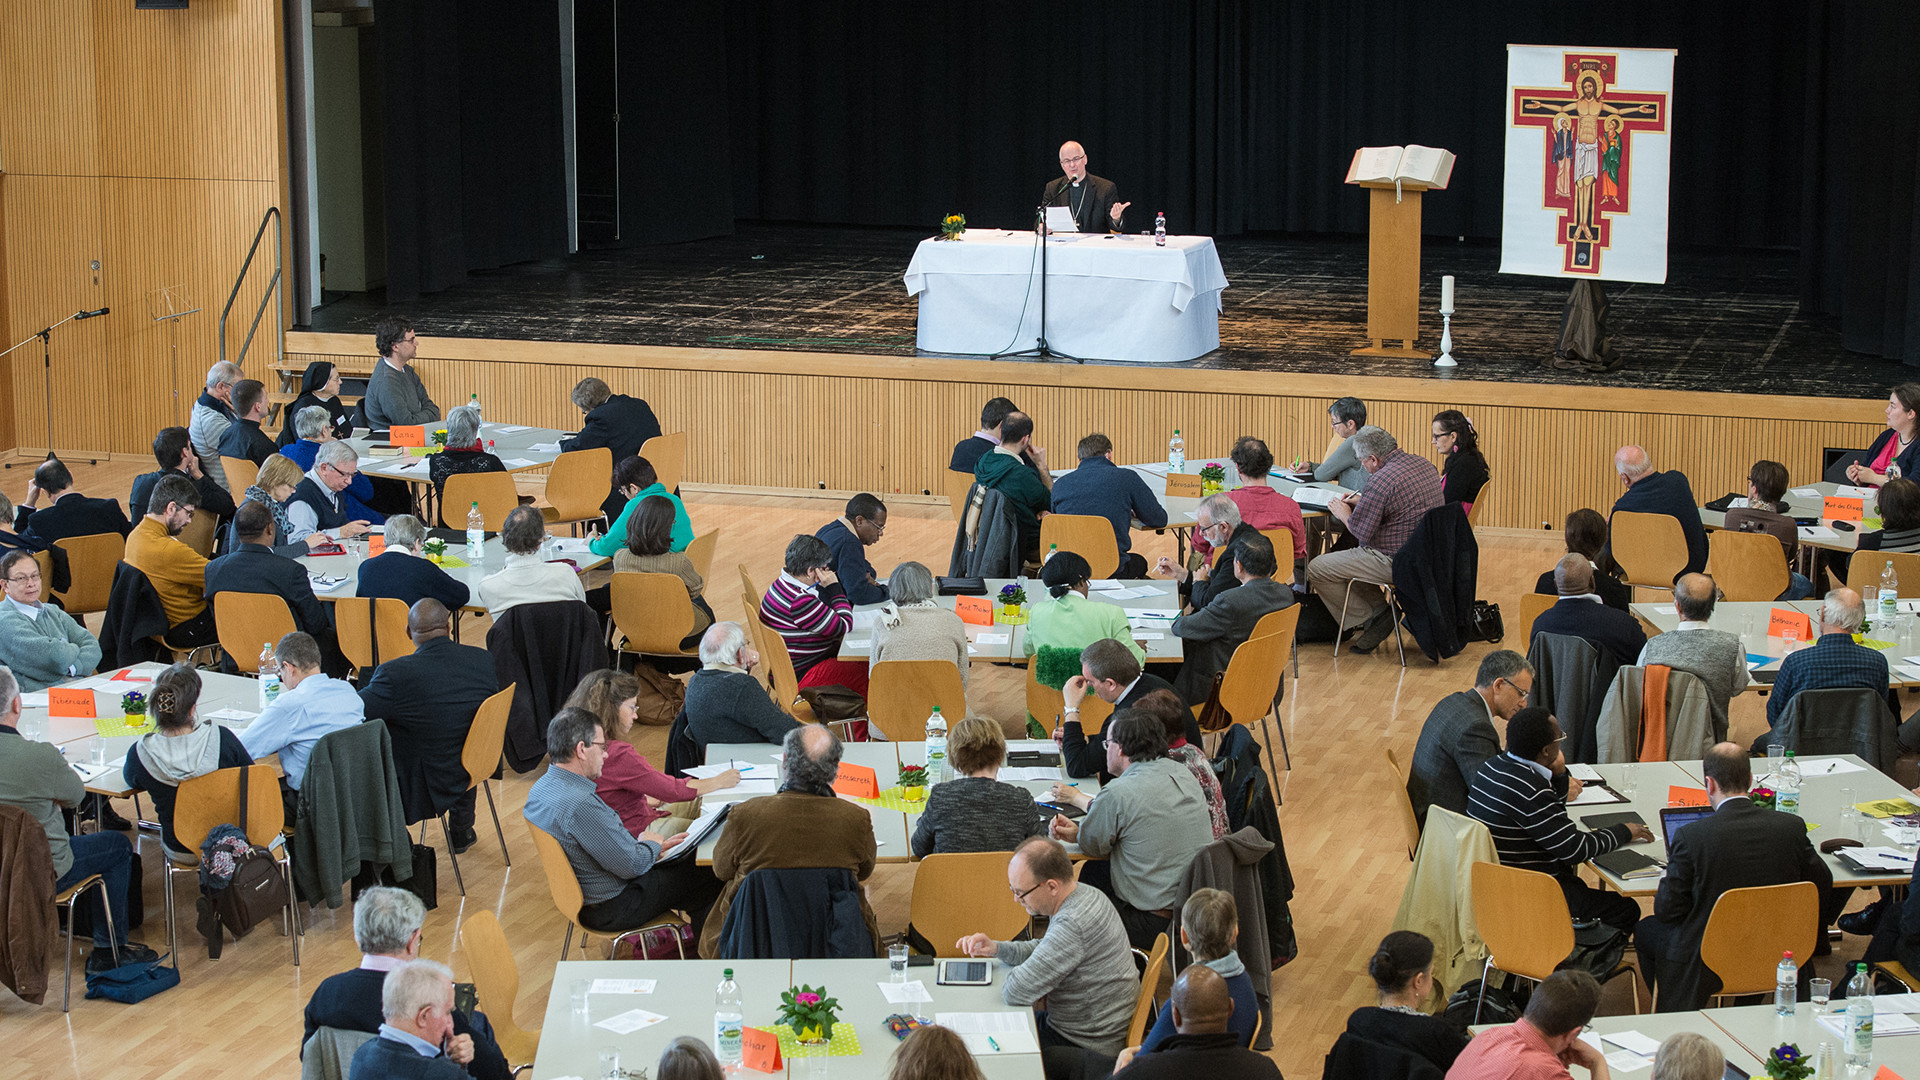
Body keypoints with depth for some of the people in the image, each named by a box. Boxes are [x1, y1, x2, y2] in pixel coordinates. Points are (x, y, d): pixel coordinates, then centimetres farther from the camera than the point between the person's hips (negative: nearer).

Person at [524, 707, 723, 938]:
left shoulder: (542, 788, -2)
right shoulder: (580, 804, -34)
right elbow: (631, 865, -25)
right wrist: (653, 844, -4)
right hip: (610, 910, -10)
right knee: (708, 876, 7)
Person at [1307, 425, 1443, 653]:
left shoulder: (1381, 481, -24)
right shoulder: (1426, 466, 4)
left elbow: (1361, 531, -18)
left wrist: (1343, 513, 2)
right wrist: (1362, 503, 17)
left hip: (1394, 562, -10)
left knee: (1316, 569, -2)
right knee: (1347, 556, 30)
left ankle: (1369, 617, 7)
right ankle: (1379, 611, 19)